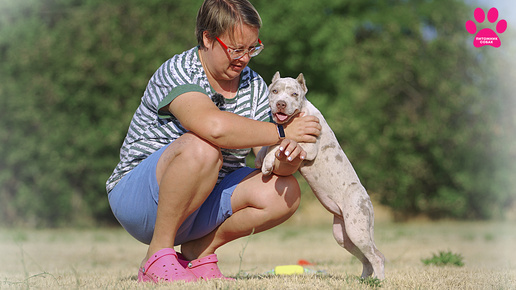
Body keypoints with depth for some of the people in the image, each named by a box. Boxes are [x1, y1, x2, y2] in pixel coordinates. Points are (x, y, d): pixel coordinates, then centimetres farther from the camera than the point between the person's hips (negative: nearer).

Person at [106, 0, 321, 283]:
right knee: (201, 148, -36)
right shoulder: (176, 73, -19)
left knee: (285, 192, -14)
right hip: (136, 196, -6)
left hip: (198, 203, 7)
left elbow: (271, 160, -3)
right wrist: (282, 132, -29)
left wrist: (288, 160, -27)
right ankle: (158, 256, -22)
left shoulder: (254, 85, 3)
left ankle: (197, 251, -1)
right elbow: (214, 126, -39)